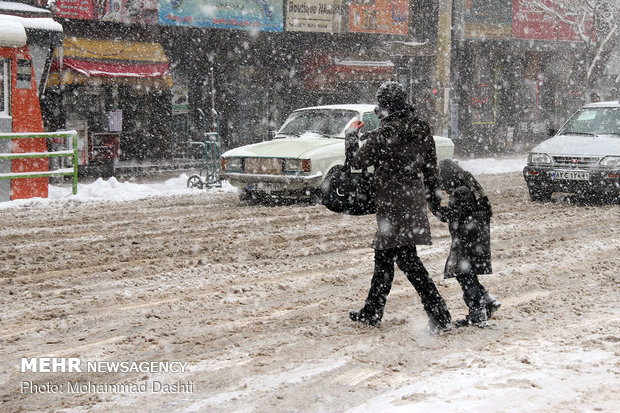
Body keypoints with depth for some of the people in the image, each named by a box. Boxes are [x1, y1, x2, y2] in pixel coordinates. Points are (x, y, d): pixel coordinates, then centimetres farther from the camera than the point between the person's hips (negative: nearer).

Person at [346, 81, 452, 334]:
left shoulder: (383, 135, -16)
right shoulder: (421, 130, 4)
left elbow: (357, 161, -3)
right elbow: (431, 166, 13)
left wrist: (352, 135, 13)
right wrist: (432, 195, 25)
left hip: (393, 204, -8)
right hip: (415, 198, 8)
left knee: (407, 259, -7)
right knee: (384, 255, 19)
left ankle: (439, 315, -12)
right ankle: (372, 312, 30)